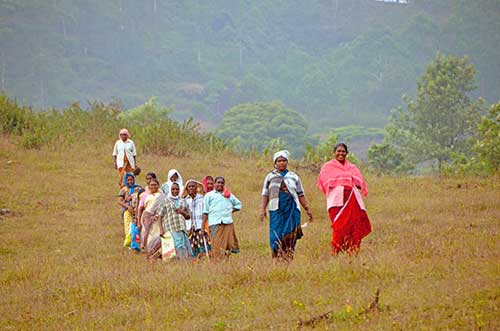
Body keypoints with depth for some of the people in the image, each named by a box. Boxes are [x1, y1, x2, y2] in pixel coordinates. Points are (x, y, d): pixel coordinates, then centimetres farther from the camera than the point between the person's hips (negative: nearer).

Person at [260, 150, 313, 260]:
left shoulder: (294, 177, 14)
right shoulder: (270, 177, 13)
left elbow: (300, 195, 16)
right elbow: (265, 195, 11)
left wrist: (307, 209, 12)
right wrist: (262, 209, 2)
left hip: (292, 210, 0)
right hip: (276, 210, 0)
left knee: (290, 235, -6)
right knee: (276, 235, -8)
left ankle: (289, 257, -5)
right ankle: (278, 258, -6)